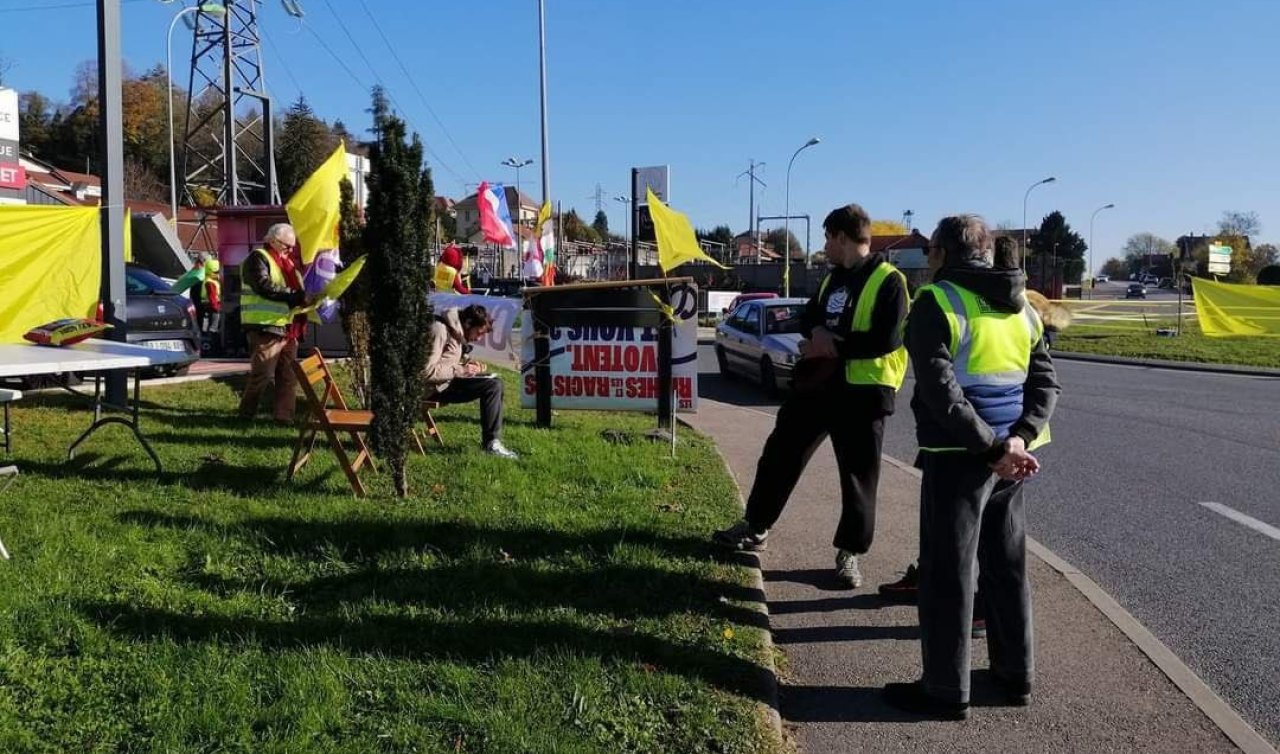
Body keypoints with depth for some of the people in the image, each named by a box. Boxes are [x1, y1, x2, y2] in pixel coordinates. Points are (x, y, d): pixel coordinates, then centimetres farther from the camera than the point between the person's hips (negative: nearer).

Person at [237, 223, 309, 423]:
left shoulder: (288, 261, 22)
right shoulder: (258, 258, -5)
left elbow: (297, 288, 29)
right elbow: (265, 286, -20)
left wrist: (305, 297, 6)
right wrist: (295, 296, -23)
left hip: (289, 329, 8)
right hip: (266, 327, -8)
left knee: (289, 376, 7)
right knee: (262, 374, -7)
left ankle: (284, 416, 13)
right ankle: (245, 415, 7)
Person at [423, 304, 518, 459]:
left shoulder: (456, 331, 12)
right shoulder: (440, 330, -18)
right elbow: (427, 371, -24)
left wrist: (467, 365, 3)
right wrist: (459, 370, -20)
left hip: (447, 381, 10)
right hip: (434, 387, -10)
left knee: (495, 383, 2)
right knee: (492, 386, -20)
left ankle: (492, 439, -2)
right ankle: (491, 443, -14)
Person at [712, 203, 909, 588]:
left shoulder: (888, 280, -10)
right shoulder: (833, 277, 16)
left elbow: (887, 339, -19)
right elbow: (808, 317, 17)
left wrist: (833, 345, -16)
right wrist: (818, 332, -6)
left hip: (861, 391, -8)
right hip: (815, 384, 8)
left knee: (858, 476, 3)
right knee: (780, 454, 12)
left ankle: (849, 553, 17)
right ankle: (755, 527, 26)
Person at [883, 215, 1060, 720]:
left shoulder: (937, 302, -10)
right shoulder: (1021, 309, 13)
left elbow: (940, 390, -21)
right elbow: (1046, 382, 6)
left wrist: (994, 448, -19)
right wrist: (1019, 439, -8)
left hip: (958, 455, -7)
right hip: (1009, 456, 7)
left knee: (947, 573, 2)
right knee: (1006, 565, 18)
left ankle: (946, 691, 10)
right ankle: (1015, 675, 29)